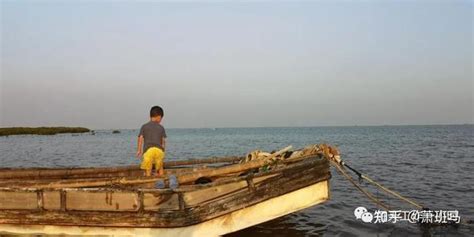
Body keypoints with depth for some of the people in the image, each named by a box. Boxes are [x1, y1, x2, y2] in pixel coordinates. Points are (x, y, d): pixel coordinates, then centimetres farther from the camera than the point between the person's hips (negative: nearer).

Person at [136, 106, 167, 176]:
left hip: (148, 150, -1)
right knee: (160, 169, 15)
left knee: (147, 171, 2)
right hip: (159, 150, 1)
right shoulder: (161, 128, 15)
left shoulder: (144, 126, 14)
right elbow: (163, 140, 11)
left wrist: (139, 150, 12)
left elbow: (140, 138, 7)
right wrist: (162, 150, 22)